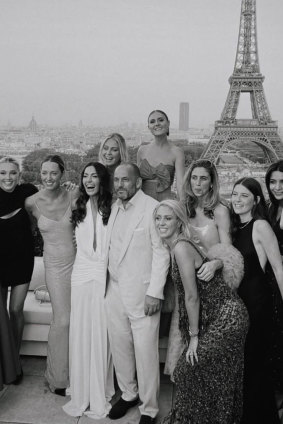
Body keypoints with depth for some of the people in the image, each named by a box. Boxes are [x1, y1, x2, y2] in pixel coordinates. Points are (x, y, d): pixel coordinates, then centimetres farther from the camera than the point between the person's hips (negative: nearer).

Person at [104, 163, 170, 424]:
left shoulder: (152, 208, -12)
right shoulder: (115, 207, 9)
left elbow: (162, 253, -13)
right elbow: (112, 248, 12)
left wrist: (155, 293, -16)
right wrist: (106, 284, 8)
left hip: (141, 294, -6)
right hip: (114, 291, 6)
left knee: (145, 352, 2)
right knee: (119, 347, 16)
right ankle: (128, 393, 38)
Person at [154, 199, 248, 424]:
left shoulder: (181, 247, -19)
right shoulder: (176, 246, 9)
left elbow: (192, 297, -18)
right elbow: (187, 295, 11)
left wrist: (194, 336, -10)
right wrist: (193, 334, 12)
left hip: (226, 318, -8)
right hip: (223, 316, 8)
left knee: (190, 369, 1)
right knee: (217, 378, 18)